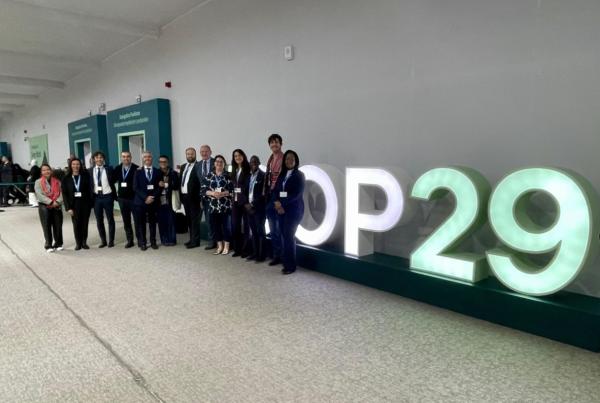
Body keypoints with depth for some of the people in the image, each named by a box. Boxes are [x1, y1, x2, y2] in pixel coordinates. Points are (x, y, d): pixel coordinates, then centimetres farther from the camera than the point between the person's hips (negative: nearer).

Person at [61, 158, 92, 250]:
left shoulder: (85, 176, 3)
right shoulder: (66, 179, 4)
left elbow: (89, 190, 0)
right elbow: (64, 194, 2)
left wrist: (90, 203, -8)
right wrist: (68, 207, -6)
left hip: (85, 203, 0)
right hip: (74, 205, 0)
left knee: (85, 224, 5)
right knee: (76, 225, 1)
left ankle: (84, 242, 16)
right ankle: (78, 243, 12)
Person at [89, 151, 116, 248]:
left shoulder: (109, 169, -1)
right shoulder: (90, 171, 4)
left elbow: (113, 182, 0)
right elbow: (89, 185, 5)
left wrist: (115, 196, -4)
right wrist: (90, 197, -1)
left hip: (107, 196, -2)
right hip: (96, 197, 2)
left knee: (110, 219, 6)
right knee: (99, 220, 9)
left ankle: (111, 241, 15)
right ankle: (103, 240, 21)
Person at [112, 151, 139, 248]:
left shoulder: (136, 169, -9)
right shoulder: (117, 169, 6)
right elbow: (112, 181, 13)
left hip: (134, 198, -4)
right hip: (122, 198, 5)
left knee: (137, 220, 3)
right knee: (126, 221, 10)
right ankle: (129, 240, 18)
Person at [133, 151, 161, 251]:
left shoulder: (157, 171, 9)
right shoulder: (138, 171, 5)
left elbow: (160, 187, 4)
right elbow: (135, 187, -2)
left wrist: (153, 197, -10)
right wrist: (145, 197, -13)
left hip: (153, 201, 1)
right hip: (141, 201, -1)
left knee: (153, 222, 5)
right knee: (141, 223, 2)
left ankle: (153, 242, 14)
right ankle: (142, 243, 11)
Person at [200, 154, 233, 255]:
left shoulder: (228, 175, 2)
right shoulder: (209, 176, 9)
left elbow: (233, 189, -4)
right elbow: (202, 190, 4)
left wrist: (223, 193, -17)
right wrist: (212, 193, -12)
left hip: (225, 206, -3)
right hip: (213, 207, 3)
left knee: (226, 226, 1)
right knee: (215, 226, 7)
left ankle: (226, 246, 13)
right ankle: (219, 246, 19)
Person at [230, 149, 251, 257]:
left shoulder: (248, 169, -6)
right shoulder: (234, 170, 15)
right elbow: (233, 186, 17)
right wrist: (232, 198, 9)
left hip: (245, 201, -6)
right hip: (235, 201, 6)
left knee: (245, 225, 2)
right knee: (235, 225, 6)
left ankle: (245, 250, 10)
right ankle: (237, 249, 16)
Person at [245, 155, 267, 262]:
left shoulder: (263, 175, -7)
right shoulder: (249, 176, 13)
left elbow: (263, 193, -13)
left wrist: (253, 205, -13)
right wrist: (246, 203, -2)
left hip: (259, 208, -6)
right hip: (249, 207, 6)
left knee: (260, 232, -1)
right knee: (253, 232, 11)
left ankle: (261, 255, 5)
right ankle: (254, 253, 19)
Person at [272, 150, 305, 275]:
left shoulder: (299, 175, -3)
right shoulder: (282, 175, 14)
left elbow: (297, 194, -14)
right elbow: (275, 190, 7)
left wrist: (282, 203, -15)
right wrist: (276, 202, -11)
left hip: (294, 209, -5)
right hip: (281, 209, 5)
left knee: (288, 236, -7)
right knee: (285, 236, 5)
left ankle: (290, 266, 2)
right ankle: (286, 263, 13)